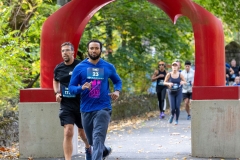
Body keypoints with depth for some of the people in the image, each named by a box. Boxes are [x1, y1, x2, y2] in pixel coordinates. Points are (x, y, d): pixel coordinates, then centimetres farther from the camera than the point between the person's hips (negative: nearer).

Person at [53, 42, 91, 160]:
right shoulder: (58, 68, 2)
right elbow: (55, 81, 23)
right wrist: (57, 93, 6)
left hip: (81, 104, -1)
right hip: (66, 105, 1)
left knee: (83, 132, 17)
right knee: (68, 133, -13)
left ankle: (88, 148, 50)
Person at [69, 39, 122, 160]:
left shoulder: (108, 67, 4)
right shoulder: (80, 68, 1)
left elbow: (118, 81, 20)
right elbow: (71, 87, 2)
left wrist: (117, 91, -1)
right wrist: (81, 88, -19)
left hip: (103, 108, -2)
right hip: (86, 109, 2)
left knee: (98, 138, -18)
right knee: (92, 141, 17)